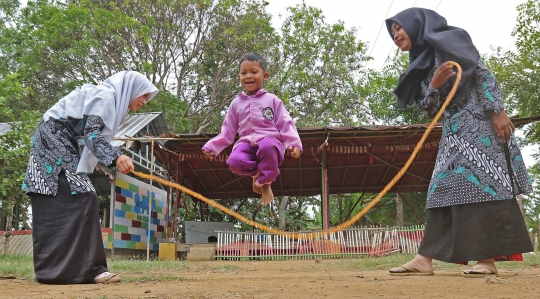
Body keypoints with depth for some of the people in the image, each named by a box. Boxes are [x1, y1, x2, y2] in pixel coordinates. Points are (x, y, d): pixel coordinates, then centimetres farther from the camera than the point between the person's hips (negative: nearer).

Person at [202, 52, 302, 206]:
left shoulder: (272, 100, 8)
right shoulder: (236, 103, 15)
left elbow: (285, 125, 2)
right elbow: (227, 131, 17)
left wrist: (294, 144, -15)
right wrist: (212, 147, 4)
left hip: (270, 140, -2)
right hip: (247, 143, 2)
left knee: (267, 147, -41)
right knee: (234, 161, -33)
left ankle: (265, 181, -11)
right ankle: (257, 172, 5)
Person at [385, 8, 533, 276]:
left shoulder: (447, 40, -3)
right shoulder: (420, 66, 17)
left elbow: (482, 73, -10)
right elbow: (428, 110, 10)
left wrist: (498, 111, -19)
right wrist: (434, 85, -10)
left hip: (479, 123, -8)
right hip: (453, 133, 8)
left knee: (482, 182, -12)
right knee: (443, 188, 1)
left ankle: (487, 258, -11)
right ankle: (425, 259, 0)